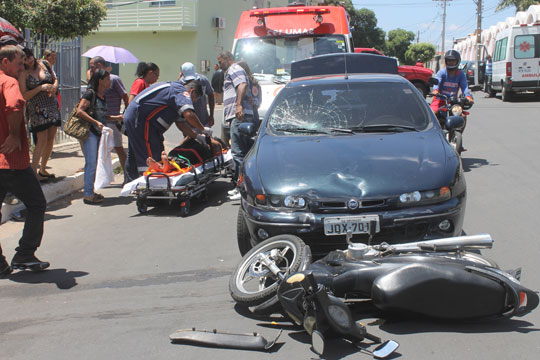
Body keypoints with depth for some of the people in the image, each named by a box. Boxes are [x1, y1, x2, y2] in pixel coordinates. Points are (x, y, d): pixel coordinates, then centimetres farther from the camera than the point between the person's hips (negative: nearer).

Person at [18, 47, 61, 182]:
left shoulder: (43, 64, 6)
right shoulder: (23, 74, -8)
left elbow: (55, 79, 18)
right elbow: (24, 96, -12)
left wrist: (54, 87, -4)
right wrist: (41, 88, -20)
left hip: (52, 106, 5)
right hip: (37, 109, -5)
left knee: (50, 139, 7)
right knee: (42, 140, -10)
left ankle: (43, 169, 20)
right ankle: (34, 172, -2)